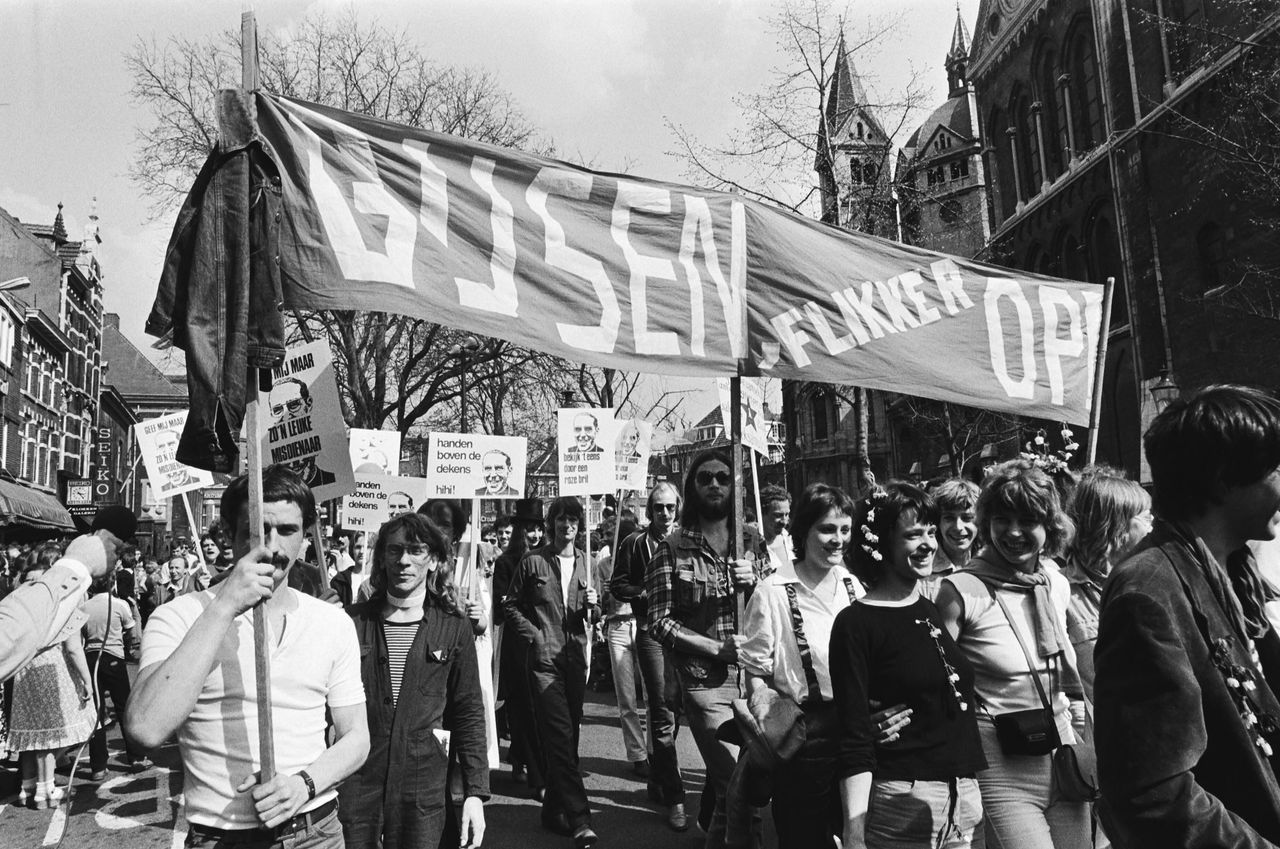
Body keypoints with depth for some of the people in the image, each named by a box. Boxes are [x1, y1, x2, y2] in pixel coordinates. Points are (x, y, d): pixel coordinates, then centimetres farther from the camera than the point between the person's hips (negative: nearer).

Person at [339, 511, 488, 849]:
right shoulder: (352, 622, 0)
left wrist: (475, 793, -3)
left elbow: (468, 715, 2)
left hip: (423, 795, 0)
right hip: (352, 791, 0)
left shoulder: (454, 629, -1)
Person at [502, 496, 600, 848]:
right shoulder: (533, 561, -1)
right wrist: (533, 634, -6)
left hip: (576, 657, 5)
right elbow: (511, 604, 5)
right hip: (545, 658, -4)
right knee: (560, 736, -10)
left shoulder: (585, 561, 11)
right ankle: (579, 819, -11)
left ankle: (555, 808, 23)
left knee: (567, 736, 10)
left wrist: (593, 605, -6)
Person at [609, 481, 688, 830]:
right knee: (662, 713, -6)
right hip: (653, 631, -3)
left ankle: (657, 781, 32)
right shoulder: (635, 543, 2)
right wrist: (648, 593, -11)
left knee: (673, 708, 13)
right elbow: (618, 584, 3)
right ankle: (674, 798, -2)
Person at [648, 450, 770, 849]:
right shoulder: (672, 549, -3)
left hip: (756, 677, 4)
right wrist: (718, 648, -14)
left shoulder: (752, 541, 7)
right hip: (707, 683, -4)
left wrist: (756, 583, -9)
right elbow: (660, 621, -6)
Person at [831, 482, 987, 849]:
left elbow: (963, 702, 16)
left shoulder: (942, 609, 10)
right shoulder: (856, 623, -10)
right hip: (900, 802, -6)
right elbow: (854, 741, -12)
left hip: (968, 800, 6)